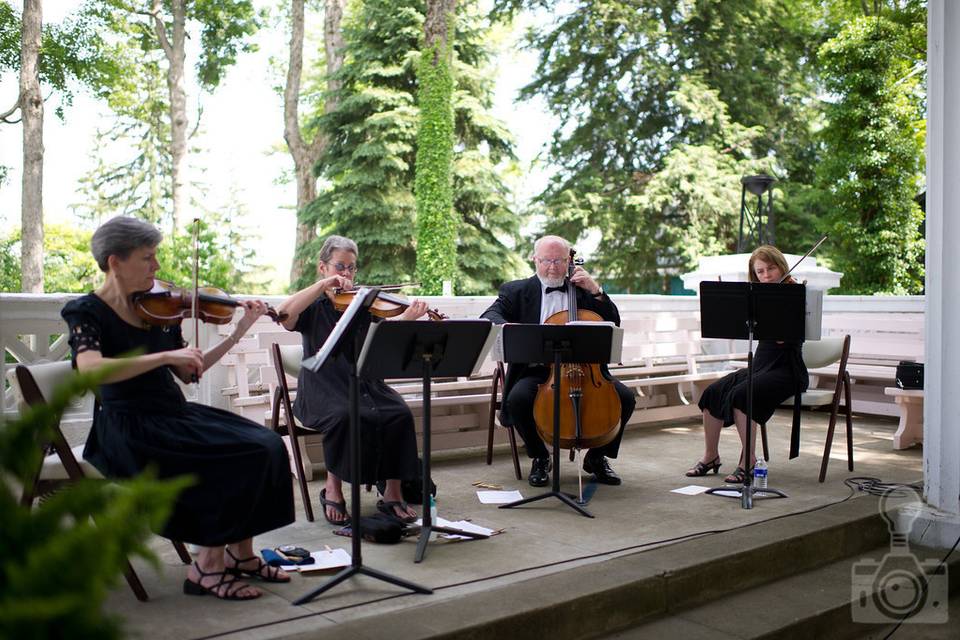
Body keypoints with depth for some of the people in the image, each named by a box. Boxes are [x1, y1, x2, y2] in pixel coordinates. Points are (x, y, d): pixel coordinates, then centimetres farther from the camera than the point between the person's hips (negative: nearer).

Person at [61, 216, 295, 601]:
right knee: (242, 456, -23)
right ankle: (207, 566, -9)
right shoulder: (87, 311, -7)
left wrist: (239, 332, 10)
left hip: (174, 414, 7)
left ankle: (240, 554, -2)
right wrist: (166, 355, -30)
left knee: (267, 445, -12)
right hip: (130, 429, -7)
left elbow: (188, 374, 16)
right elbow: (90, 369, -29)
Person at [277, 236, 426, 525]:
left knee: (399, 415, -24)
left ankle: (393, 493, -13)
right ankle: (332, 488, -11)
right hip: (324, 386, -3)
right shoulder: (314, 306, 6)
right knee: (345, 416, -34)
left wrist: (407, 316, -23)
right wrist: (323, 285, -20)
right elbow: (283, 315, -17)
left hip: (364, 382, 3)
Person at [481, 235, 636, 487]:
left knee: (625, 396, -19)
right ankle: (539, 457, -4)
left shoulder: (582, 289, 15)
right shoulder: (516, 291, 9)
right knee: (518, 397, -32)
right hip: (536, 371, -2)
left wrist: (596, 291, -4)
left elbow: (613, 324, 11)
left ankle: (597, 456, 6)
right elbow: (489, 317, -6)